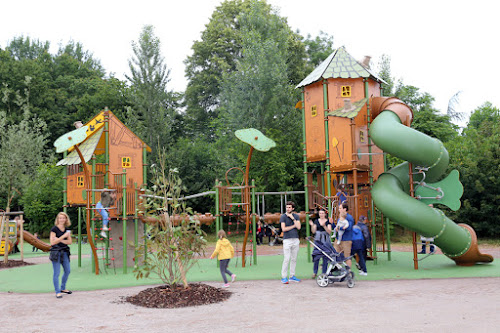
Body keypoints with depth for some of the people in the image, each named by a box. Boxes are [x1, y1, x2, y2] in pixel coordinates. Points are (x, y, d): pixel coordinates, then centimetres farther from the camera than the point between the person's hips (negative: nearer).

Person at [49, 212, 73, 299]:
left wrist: (60, 240, -12)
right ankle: (57, 292, 3)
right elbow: (52, 242, -14)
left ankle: (63, 288, 31)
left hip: (64, 252, 6)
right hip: (56, 252, -6)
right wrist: (63, 236, -20)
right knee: (57, 273, -4)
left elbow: (70, 242, 3)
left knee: (67, 270, 13)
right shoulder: (54, 229, -8)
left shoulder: (67, 230, 9)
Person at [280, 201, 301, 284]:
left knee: (294, 259, 7)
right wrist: (293, 226, -3)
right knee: (286, 259, -8)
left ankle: (292, 276, 15)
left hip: (295, 239, 4)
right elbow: (283, 229, -8)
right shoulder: (283, 216, 1)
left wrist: (293, 218, -8)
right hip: (287, 240, -4)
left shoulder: (296, 216, 10)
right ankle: (284, 277, -3)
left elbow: (298, 227, -3)